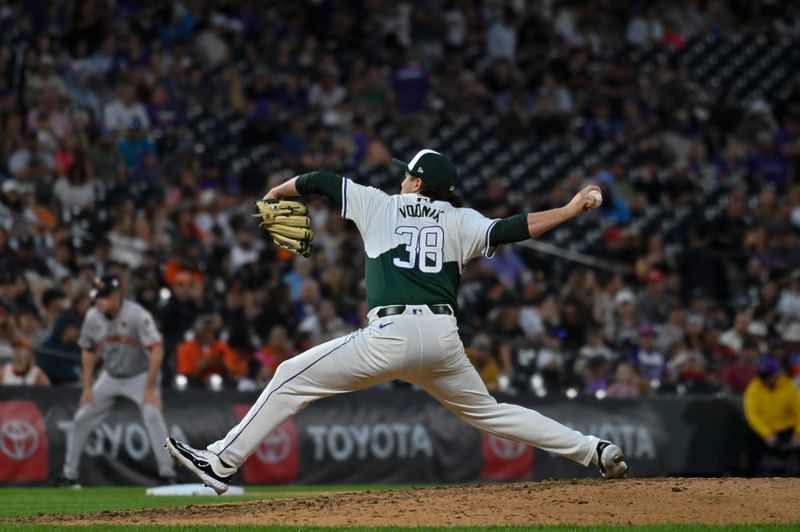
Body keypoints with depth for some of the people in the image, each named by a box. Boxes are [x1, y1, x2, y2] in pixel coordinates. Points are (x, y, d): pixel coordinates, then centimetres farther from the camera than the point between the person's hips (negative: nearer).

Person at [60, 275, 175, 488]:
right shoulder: (93, 317, -11)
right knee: (82, 419, 3)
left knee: (152, 413, -27)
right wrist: (87, 387, 1)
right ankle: (69, 474, 18)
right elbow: (88, 351, 5)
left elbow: (156, 350, -27)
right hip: (110, 377, 5)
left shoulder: (137, 315, -27)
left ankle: (167, 473, -23)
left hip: (139, 376, -5)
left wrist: (149, 388, -29)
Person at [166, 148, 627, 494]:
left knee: (293, 378, 3)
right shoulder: (459, 221, 14)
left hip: (391, 335, -4)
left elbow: (319, 181, 19)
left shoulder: (380, 205, 13)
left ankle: (222, 462, -4)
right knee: (486, 411, 21)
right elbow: (514, 230, 1)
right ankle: (596, 451, 15)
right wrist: (572, 210, 8)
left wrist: (277, 193, 38)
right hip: (443, 338, 4)